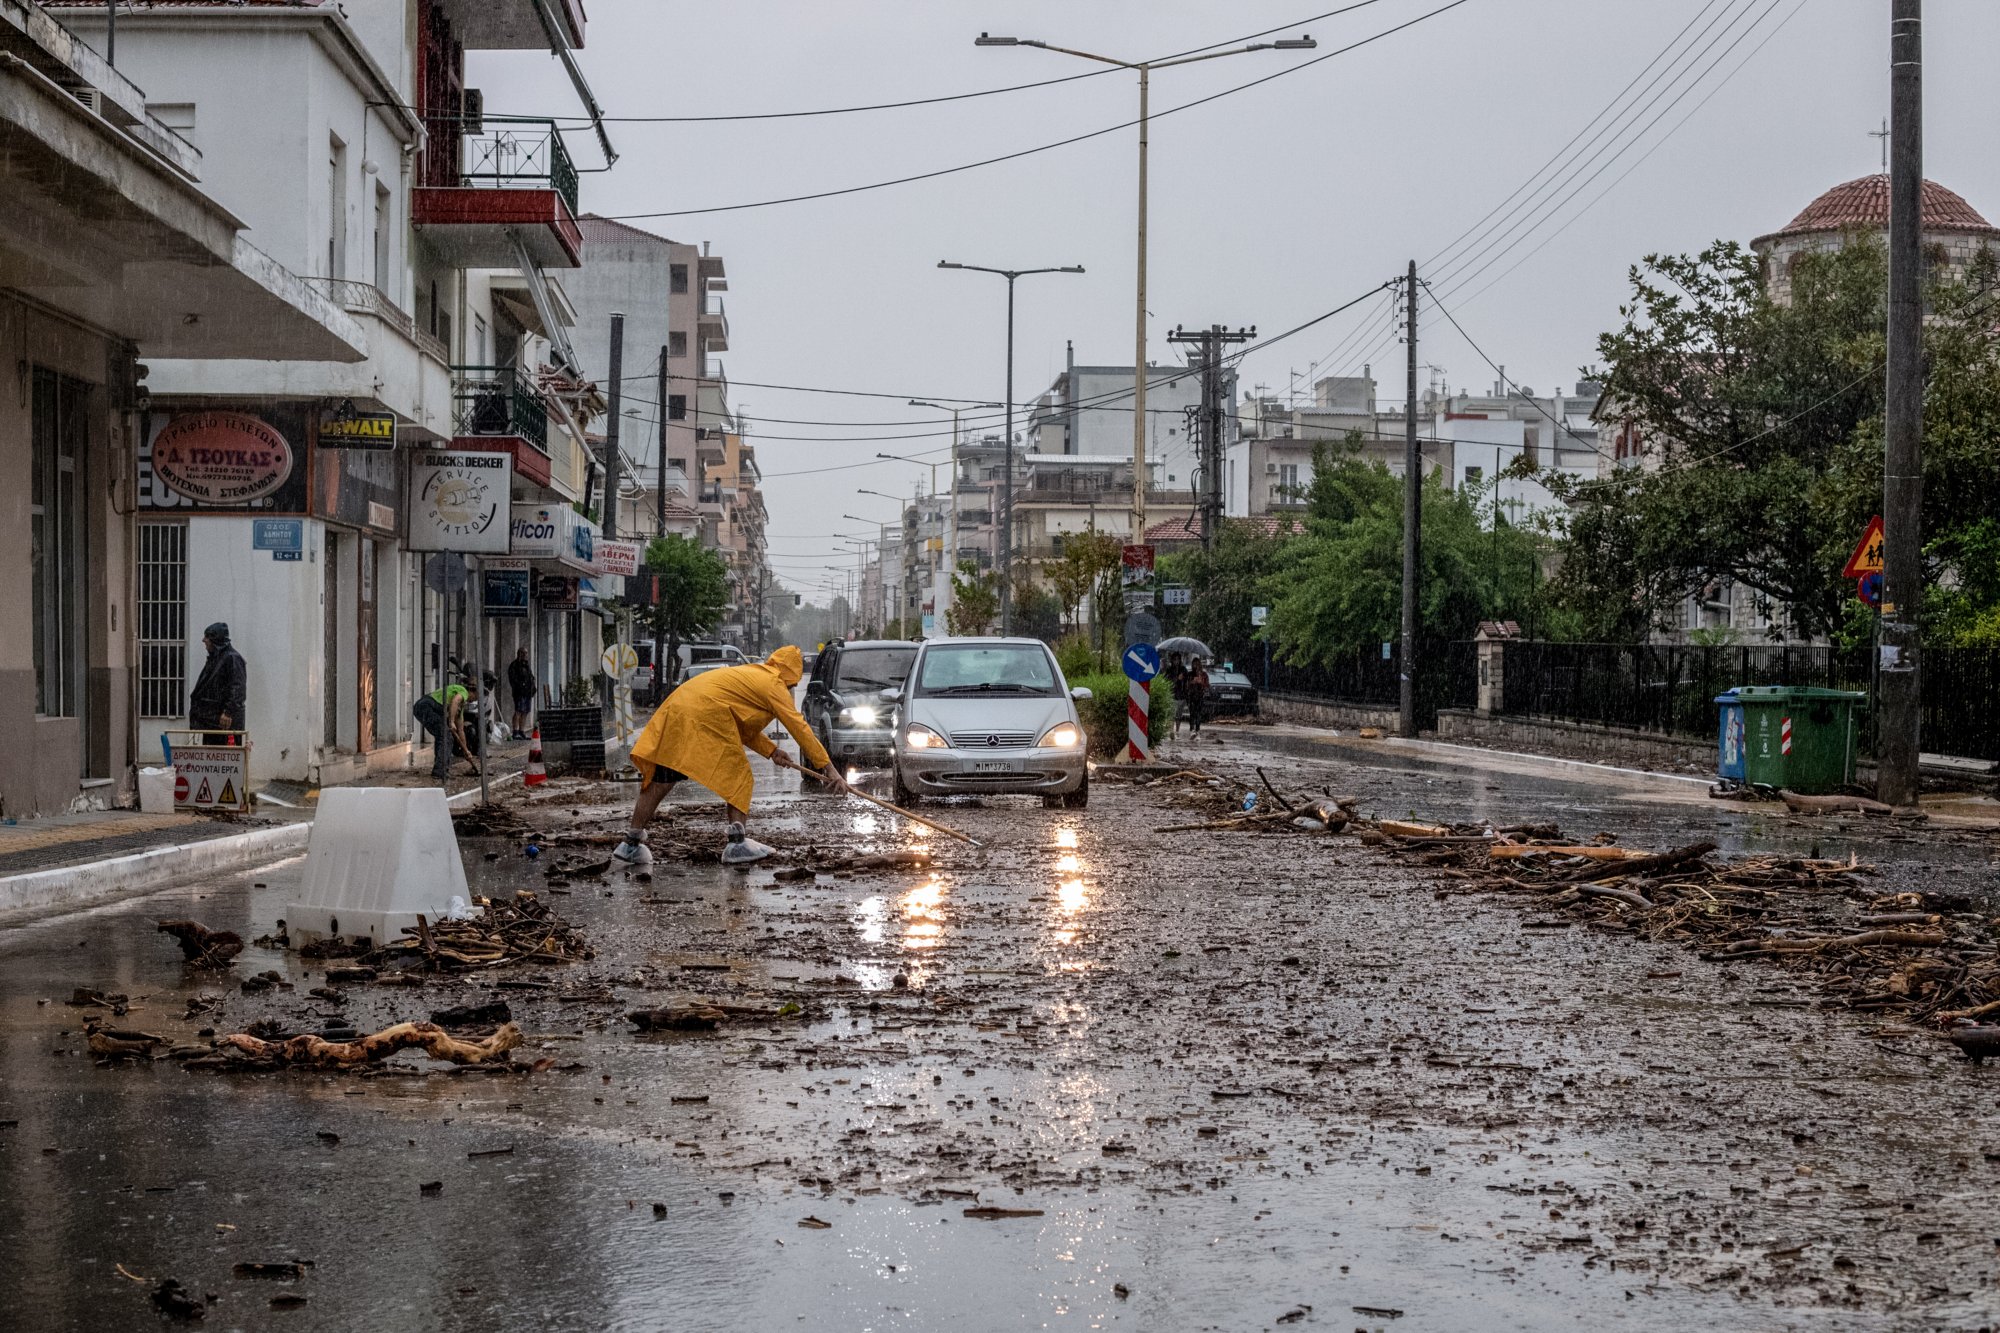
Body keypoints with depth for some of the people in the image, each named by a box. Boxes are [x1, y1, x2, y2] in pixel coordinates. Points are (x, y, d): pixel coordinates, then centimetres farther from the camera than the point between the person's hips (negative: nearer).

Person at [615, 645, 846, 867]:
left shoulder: (750, 674, 31)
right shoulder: (774, 685, 7)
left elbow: (743, 727, 34)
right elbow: (800, 728, 4)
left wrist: (772, 752, 28)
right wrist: (828, 768, 5)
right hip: (707, 715, -8)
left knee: (659, 781, 9)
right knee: (739, 780, 5)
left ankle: (632, 844, 9)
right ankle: (737, 843, -3)